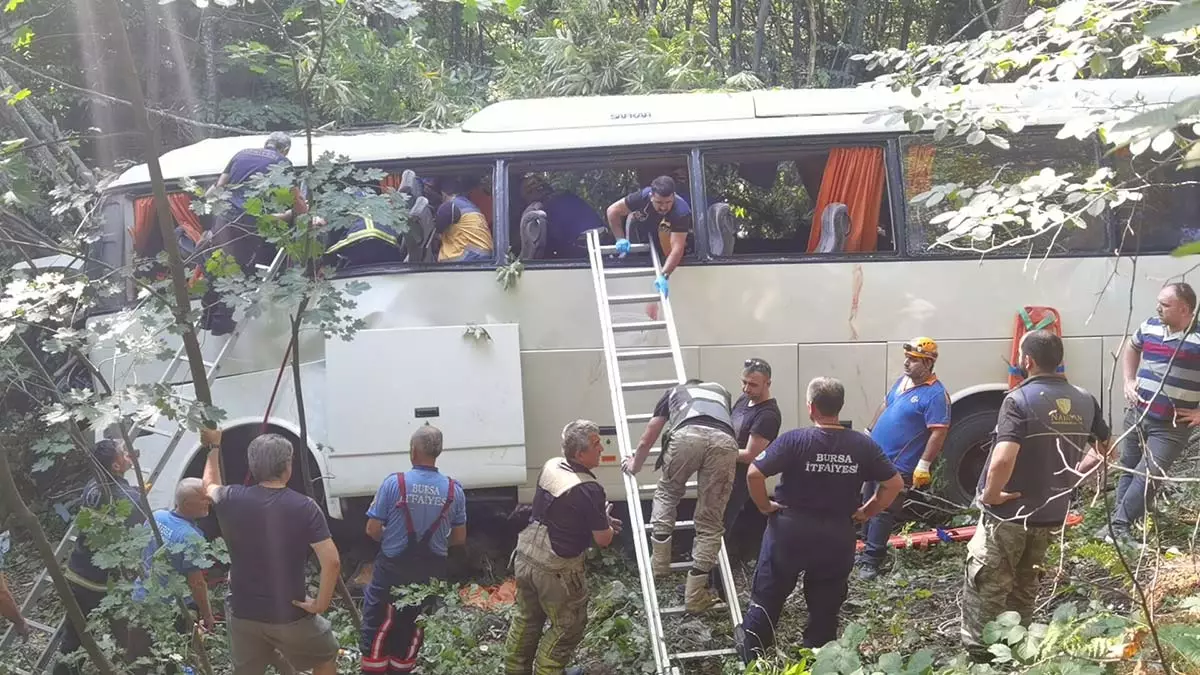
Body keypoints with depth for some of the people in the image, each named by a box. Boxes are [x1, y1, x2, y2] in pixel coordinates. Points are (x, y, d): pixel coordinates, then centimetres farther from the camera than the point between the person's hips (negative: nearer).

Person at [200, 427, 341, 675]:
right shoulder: (304, 507, -16)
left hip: (243, 613, 3)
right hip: (290, 615, -3)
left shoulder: (232, 499, -8)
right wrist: (320, 605, -10)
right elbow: (332, 562, -23)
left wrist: (214, 447, 33)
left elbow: (210, 486, 19)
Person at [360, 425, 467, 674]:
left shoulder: (394, 483, -15)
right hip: (431, 571, 3)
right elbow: (459, 538, 3)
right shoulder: (454, 489, -5)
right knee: (412, 629, 19)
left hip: (393, 568, -3)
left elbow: (372, 530, -10)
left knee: (378, 625, 12)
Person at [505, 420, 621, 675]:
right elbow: (603, 540, -14)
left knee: (526, 618, 25)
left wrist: (599, 519, 16)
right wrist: (605, 520, 7)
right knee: (569, 625, 15)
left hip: (525, 556, 8)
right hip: (555, 570, -8)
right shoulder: (590, 489, -24)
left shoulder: (550, 466, -2)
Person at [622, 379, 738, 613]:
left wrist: (634, 466, 60)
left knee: (667, 493, 29)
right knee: (710, 522, 12)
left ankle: (659, 561, 26)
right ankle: (695, 594, 12)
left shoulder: (674, 392, 39)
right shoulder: (720, 390, 44)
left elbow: (646, 441, 42)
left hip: (688, 436, -1)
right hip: (725, 442, 1)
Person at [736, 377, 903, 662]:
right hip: (838, 535, 3)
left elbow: (754, 474, -22)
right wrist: (867, 511, 7)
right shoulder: (863, 445, -6)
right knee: (826, 604, 16)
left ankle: (751, 650, 30)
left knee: (769, 592, 16)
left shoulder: (794, 440, -17)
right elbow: (895, 483, -1)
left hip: (790, 529, -2)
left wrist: (764, 505, -7)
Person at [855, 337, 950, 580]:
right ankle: (870, 548, 30)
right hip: (875, 456, 8)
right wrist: (868, 433, 23)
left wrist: (923, 465, -24)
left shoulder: (936, 394, -18)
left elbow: (938, 433, -21)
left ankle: (871, 560, 3)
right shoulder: (902, 380, 8)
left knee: (883, 511, -4)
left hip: (899, 465, -8)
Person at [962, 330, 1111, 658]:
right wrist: (1070, 477, 16)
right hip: (1052, 515, 7)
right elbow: (1104, 449, 14)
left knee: (985, 587, 7)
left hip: (1009, 514, -6)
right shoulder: (1084, 401, 0)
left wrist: (991, 495, -18)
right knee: (1024, 587, 22)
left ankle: (978, 651, 12)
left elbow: (1003, 459, -33)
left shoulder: (1020, 399, -21)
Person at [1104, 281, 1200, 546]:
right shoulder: (1150, 326, 3)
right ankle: (1119, 522, 25)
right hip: (1137, 414, 6)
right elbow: (1131, 348, 24)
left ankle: (1120, 525, 0)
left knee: (1147, 475, -8)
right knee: (1128, 469, 14)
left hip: (1172, 426, -6)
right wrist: (1128, 381, 11)